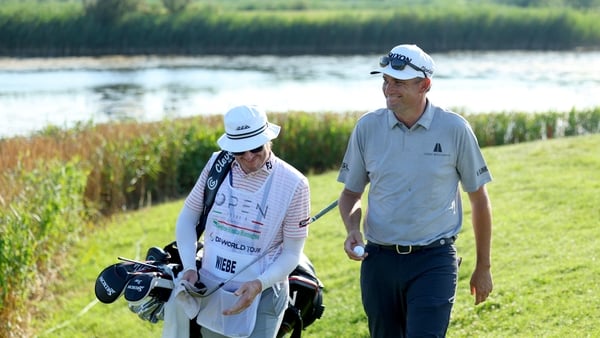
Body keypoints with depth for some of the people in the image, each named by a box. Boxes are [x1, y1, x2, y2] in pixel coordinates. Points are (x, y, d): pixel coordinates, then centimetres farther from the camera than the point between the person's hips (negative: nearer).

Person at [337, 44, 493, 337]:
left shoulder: (454, 129, -5)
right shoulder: (367, 127, 1)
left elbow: (478, 199, 5)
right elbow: (350, 193, 12)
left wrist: (483, 266, 8)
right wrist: (352, 231, -9)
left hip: (434, 261, -3)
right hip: (379, 259, 3)